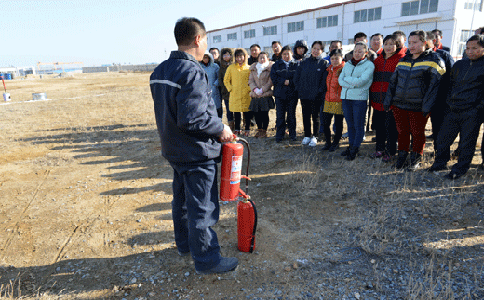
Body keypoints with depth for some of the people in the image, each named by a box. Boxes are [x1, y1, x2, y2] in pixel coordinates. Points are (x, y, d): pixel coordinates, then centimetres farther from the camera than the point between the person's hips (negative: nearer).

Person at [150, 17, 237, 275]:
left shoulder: (160, 71, 8)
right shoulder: (192, 72, -22)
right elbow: (192, 117, -29)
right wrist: (220, 129, -14)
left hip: (173, 149, 9)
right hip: (197, 152, -9)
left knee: (182, 199, 22)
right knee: (202, 207, 3)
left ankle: (185, 243, 39)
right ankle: (206, 260, 18)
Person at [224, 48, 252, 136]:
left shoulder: (248, 68, 7)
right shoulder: (231, 67, 7)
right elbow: (226, 80, 11)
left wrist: (249, 88, -4)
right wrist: (230, 88, 1)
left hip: (246, 94, 0)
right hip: (234, 94, 1)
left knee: (247, 112, 1)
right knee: (236, 112, 5)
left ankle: (247, 129, 12)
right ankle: (237, 130, 16)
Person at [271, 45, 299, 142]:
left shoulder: (297, 64, 7)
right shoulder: (276, 64, 12)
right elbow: (273, 77, 0)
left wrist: (289, 82, -13)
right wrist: (283, 81, -12)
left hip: (292, 94, -1)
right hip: (280, 93, 1)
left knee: (291, 115, 7)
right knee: (280, 115, 0)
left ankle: (292, 134, 18)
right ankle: (279, 136, 8)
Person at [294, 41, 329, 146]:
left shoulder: (324, 63, 0)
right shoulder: (304, 62, 9)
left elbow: (325, 79, -7)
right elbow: (296, 76, 10)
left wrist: (320, 91, -14)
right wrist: (299, 88, 2)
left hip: (316, 96, -3)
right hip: (304, 95, 3)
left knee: (315, 116, 5)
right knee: (305, 116, 9)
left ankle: (314, 137, 17)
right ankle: (307, 136, 23)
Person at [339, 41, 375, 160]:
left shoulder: (369, 65, -2)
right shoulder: (347, 64, 14)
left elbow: (361, 81, -15)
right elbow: (340, 80, 4)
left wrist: (347, 79, -4)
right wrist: (353, 84, -11)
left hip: (359, 98, -5)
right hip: (345, 97, 5)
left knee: (358, 126, 0)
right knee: (350, 125, 11)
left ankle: (355, 149, 8)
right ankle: (351, 146, 22)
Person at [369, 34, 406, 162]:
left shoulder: (401, 59, -4)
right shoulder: (378, 60, 13)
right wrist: (372, 99, 12)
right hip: (378, 101, 6)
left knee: (391, 127, 2)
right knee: (379, 125, 13)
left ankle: (390, 152, 15)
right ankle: (380, 149, 27)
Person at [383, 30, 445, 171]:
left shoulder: (433, 60, -4)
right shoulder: (404, 60, 13)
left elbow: (435, 84, -10)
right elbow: (393, 81, 15)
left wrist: (426, 107, -17)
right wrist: (388, 101, 8)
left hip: (418, 107, -4)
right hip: (399, 105, 5)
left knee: (417, 134, 7)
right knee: (402, 132, 12)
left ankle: (415, 160, 22)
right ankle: (402, 158, 26)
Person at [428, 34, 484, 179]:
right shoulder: (459, 64, 12)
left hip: (472, 113, -5)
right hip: (453, 110, 5)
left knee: (467, 143, 3)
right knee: (443, 138, 9)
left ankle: (460, 169, 17)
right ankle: (440, 163, 28)